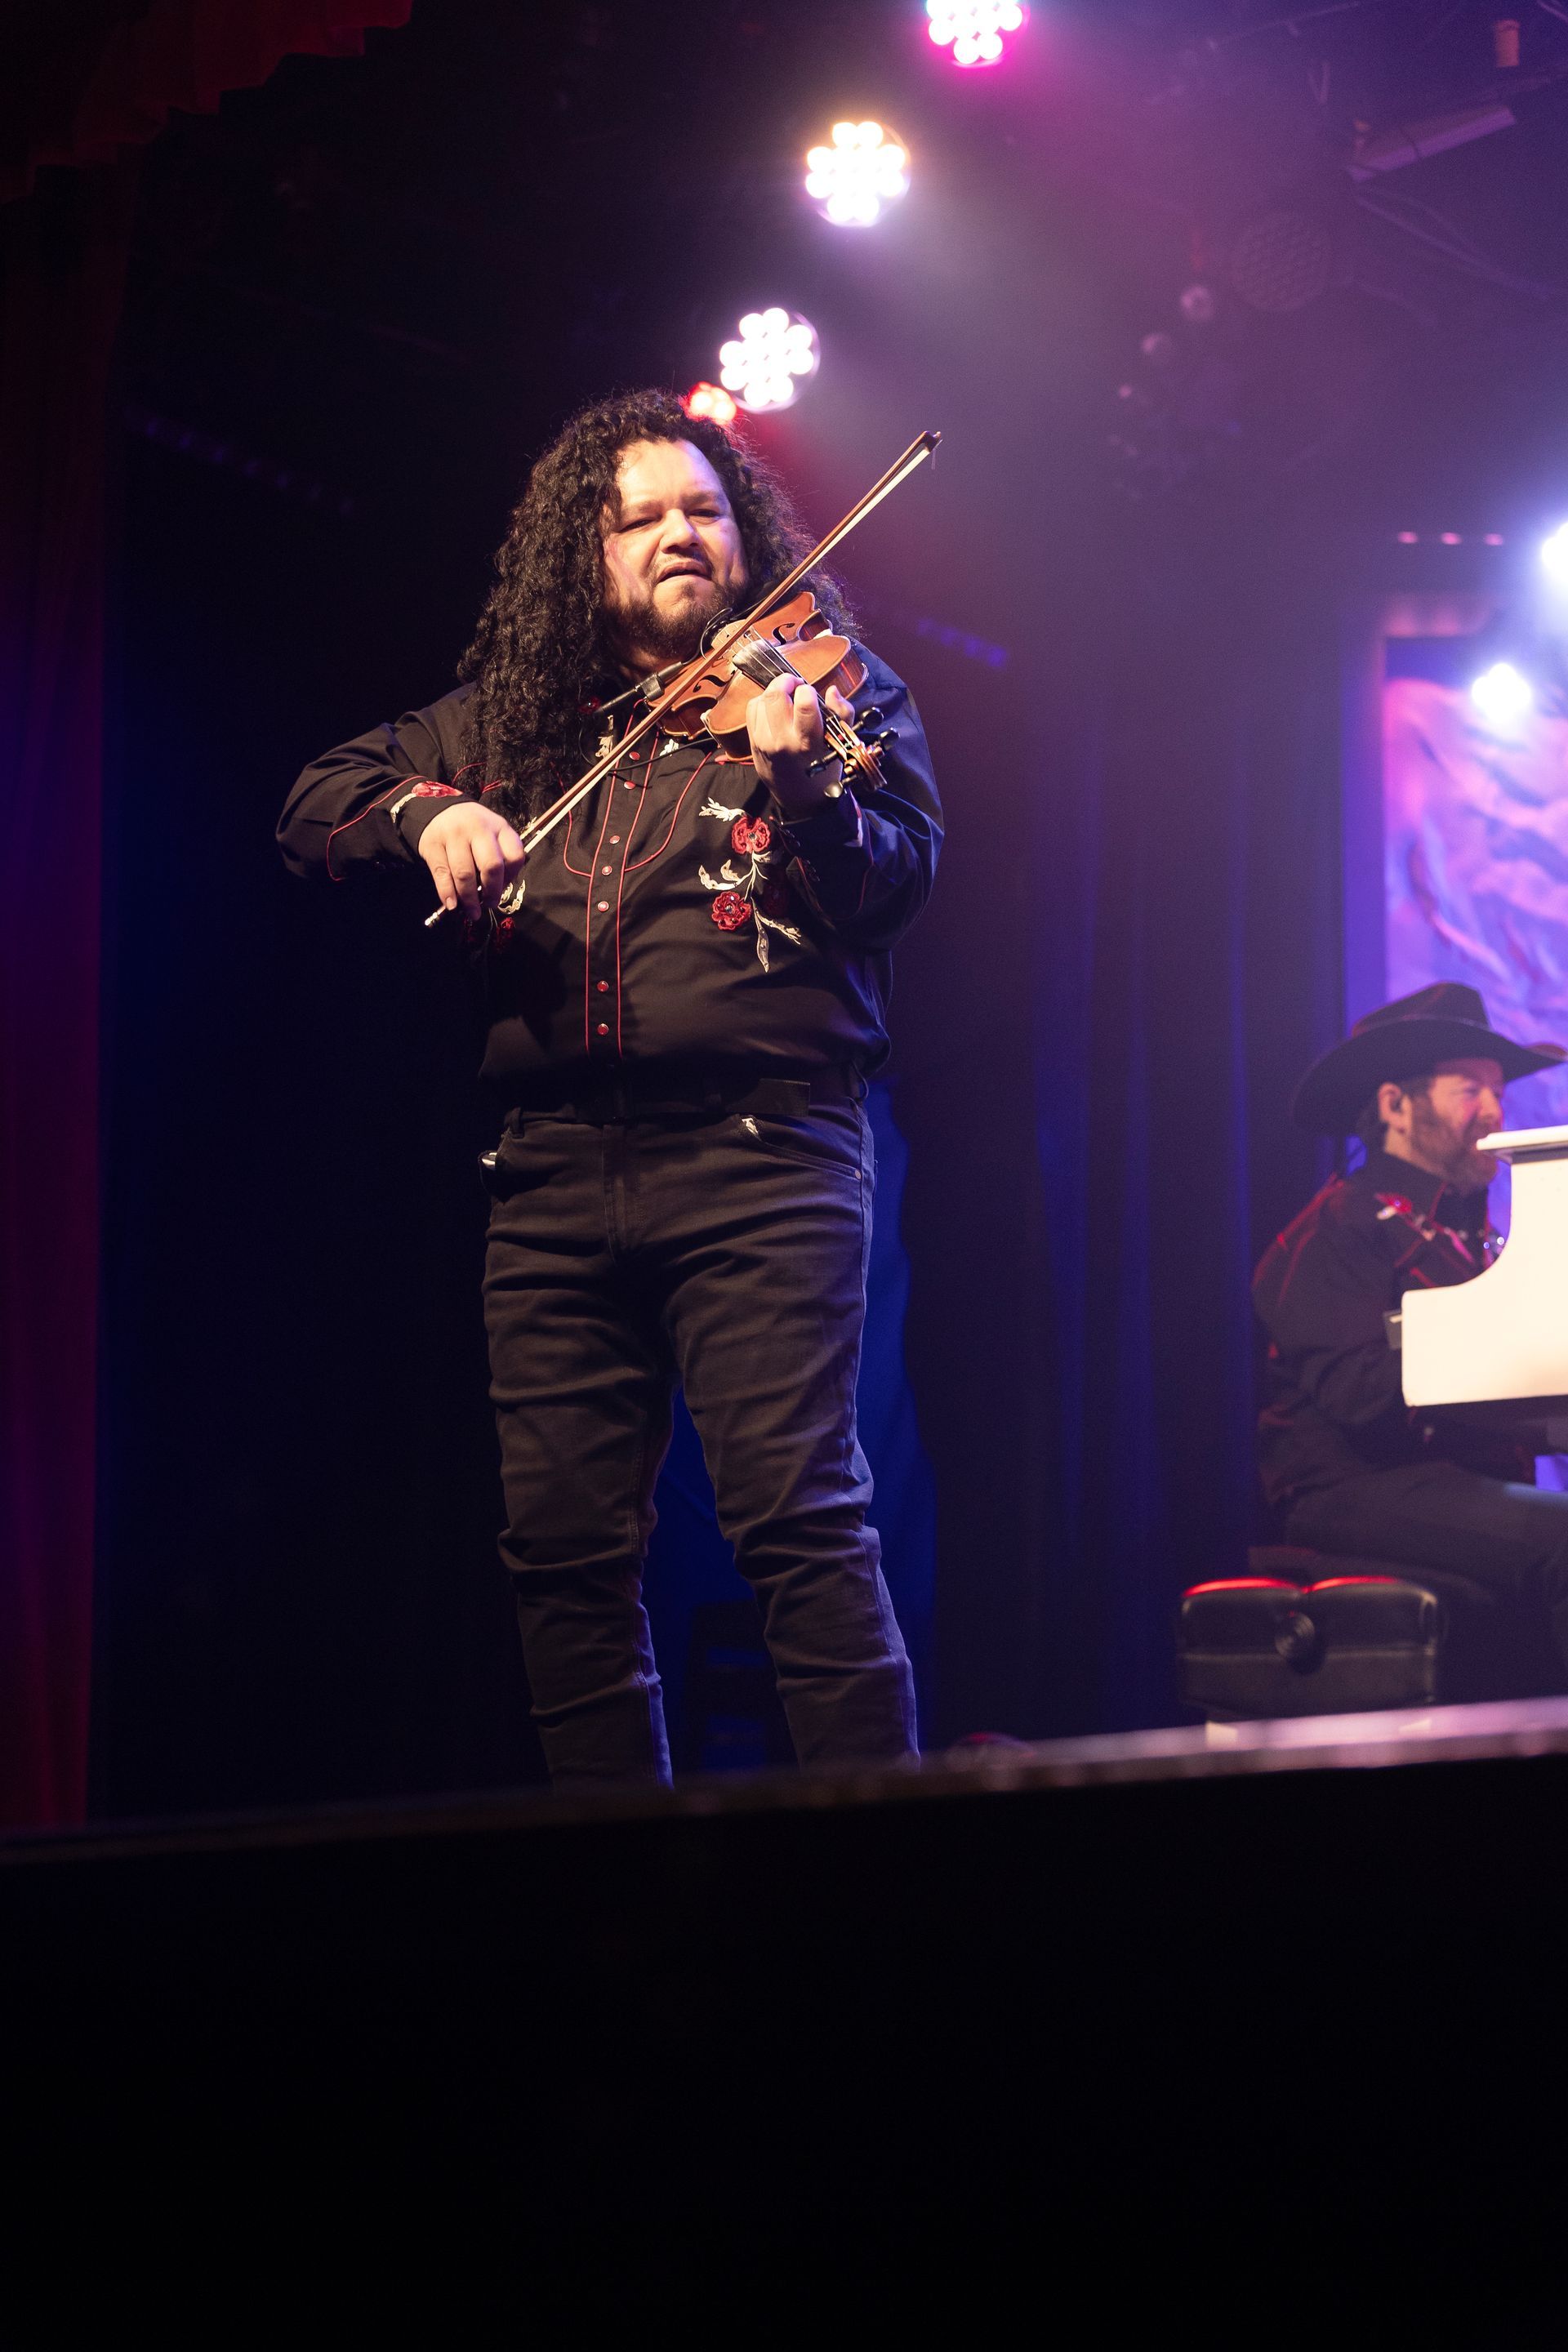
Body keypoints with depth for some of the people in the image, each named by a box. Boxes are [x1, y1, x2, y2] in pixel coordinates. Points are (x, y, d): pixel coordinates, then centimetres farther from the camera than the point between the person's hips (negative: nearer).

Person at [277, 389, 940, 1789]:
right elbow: (317, 805, 18)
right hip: (557, 1171, 4)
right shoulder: (514, 721, 19)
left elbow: (898, 881, -4)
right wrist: (423, 810, -3)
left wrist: (799, 784, -23)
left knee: (800, 1514, -15)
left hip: (761, 1151, -4)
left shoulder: (831, 688, 10)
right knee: (567, 1546, 2)